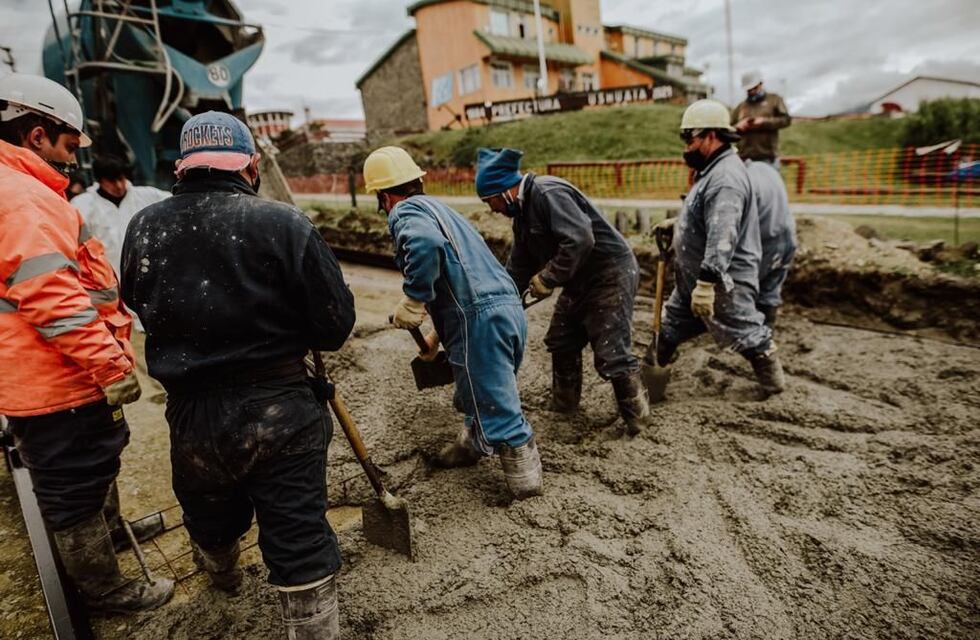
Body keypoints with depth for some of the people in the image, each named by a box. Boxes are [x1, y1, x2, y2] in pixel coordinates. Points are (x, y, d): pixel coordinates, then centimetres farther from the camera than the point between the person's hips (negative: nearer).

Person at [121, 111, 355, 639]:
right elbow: (336, 324, -13)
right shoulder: (284, 224, -15)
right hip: (277, 415, -5)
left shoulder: (141, 228, -2)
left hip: (189, 417, 6)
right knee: (300, 548, 6)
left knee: (210, 518, 30)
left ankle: (221, 575, 61)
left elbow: (137, 304, 13)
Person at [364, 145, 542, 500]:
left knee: (494, 404, 2)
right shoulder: (438, 208, 27)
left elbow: (425, 244, -29)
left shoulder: (406, 211, -1)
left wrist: (413, 301, -16)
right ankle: (471, 445, 47)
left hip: (480, 319, -10)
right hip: (509, 307, 10)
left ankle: (525, 479, 13)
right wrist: (438, 331, 43)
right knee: (483, 393, 27)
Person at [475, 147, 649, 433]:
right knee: (561, 342, 16)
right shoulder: (523, 211, 11)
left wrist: (547, 279, -24)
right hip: (581, 280, 10)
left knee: (611, 354, -9)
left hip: (612, 273, -10)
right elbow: (518, 269, 18)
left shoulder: (548, 193, -20)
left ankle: (638, 418, 11)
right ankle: (563, 405, 33)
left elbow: (580, 239, -33)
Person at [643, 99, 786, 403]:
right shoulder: (712, 170, 13)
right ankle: (649, 386, 25)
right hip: (694, 279, 11)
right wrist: (677, 222, 18)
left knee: (745, 334, 6)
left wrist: (706, 283, -37)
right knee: (668, 331, 14)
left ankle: (773, 384, 27)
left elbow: (722, 236, -32)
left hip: (723, 283, -11)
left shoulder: (726, 178, -22)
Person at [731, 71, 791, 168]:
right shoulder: (741, 106, 17)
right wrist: (738, 127, -7)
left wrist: (764, 122, -11)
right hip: (745, 159, 2)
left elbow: (786, 119, -1)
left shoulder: (774, 100, 11)